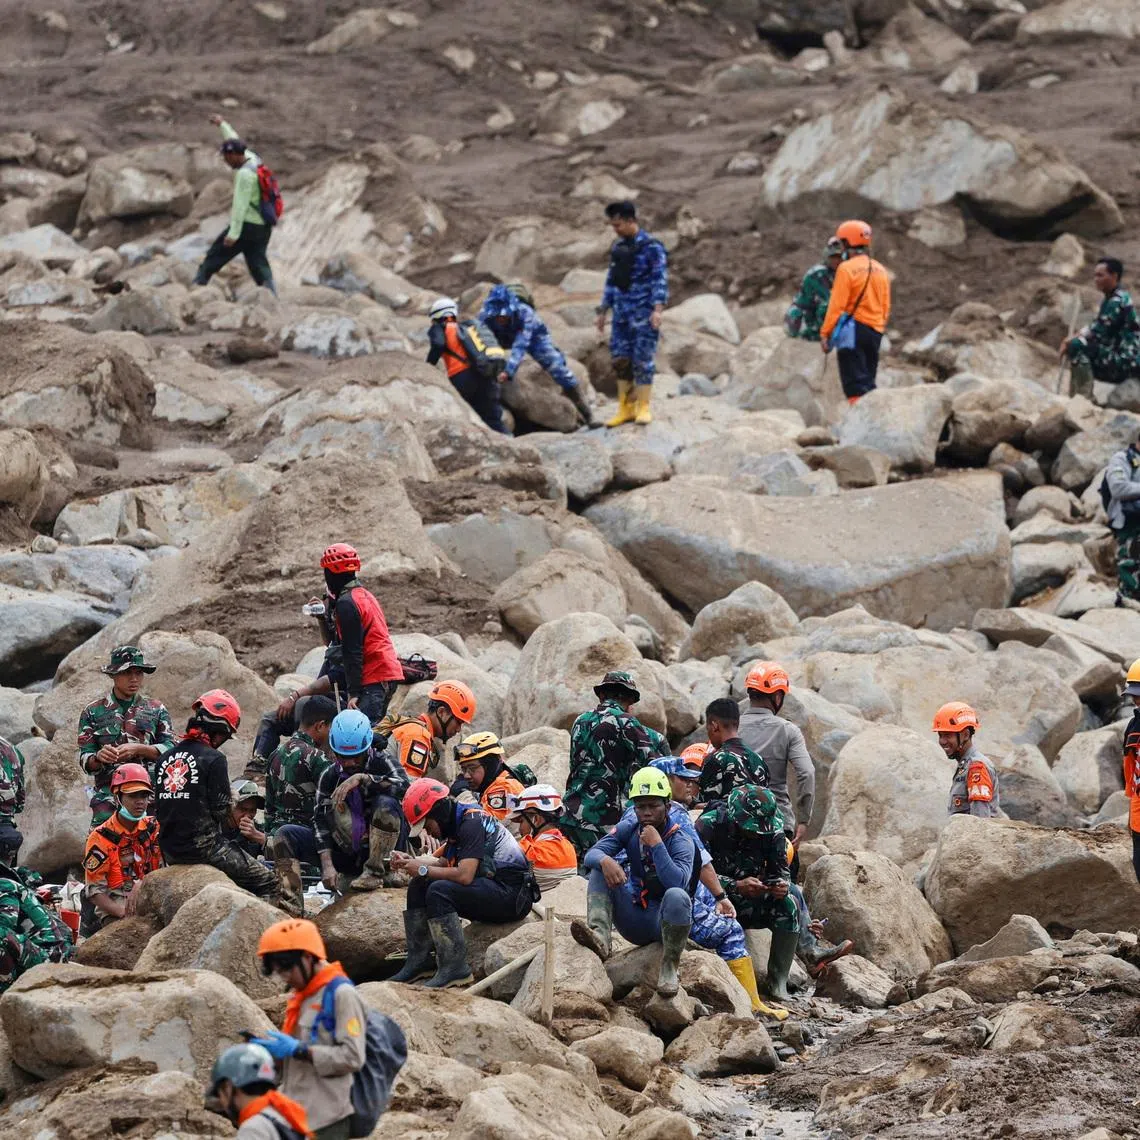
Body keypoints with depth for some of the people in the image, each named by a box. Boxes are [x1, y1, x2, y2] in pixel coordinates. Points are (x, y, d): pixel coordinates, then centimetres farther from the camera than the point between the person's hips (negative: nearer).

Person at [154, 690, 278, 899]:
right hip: (202, 847, -8)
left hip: (170, 850, 8)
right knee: (267, 882, 1)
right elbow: (220, 811, -11)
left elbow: (158, 810, 12)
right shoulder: (214, 759, -11)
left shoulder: (165, 759, 10)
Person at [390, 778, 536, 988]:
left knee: (439, 891, -28)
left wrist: (423, 869, -15)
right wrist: (411, 861, 6)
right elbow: (443, 861, 22)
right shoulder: (458, 822, 12)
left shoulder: (471, 823, -17)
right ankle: (418, 961, 5)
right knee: (418, 886, 7)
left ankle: (454, 968, -24)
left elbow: (464, 875, -25)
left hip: (512, 895, -10)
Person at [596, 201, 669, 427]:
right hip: (621, 314, 6)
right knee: (620, 359, 3)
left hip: (643, 313, -6)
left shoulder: (651, 247, -7)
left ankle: (643, 408, 2)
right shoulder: (617, 247, 13)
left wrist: (658, 308, -22)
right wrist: (603, 311, 18)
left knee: (643, 360, -5)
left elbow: (660, 279, -12)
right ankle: (625, 408, 9)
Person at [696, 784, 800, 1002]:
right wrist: (736, 886, -38)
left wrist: (782, 885, -24)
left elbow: (780, 870, 1)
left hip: (752, 906, 4)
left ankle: (778, 981, -19)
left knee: (788, 905, -22)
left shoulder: (772, 831, -6)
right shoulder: (708, 826, -19)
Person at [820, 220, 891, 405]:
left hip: (853, 328, -7)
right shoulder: (881, 270, 11)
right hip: (875, 331, 7)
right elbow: (886, 307, 14)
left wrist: (825, 333, -10)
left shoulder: (847, 268, -10)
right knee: (867, 381, 14)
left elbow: (837, 305, -14)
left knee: (855, 383, -7)